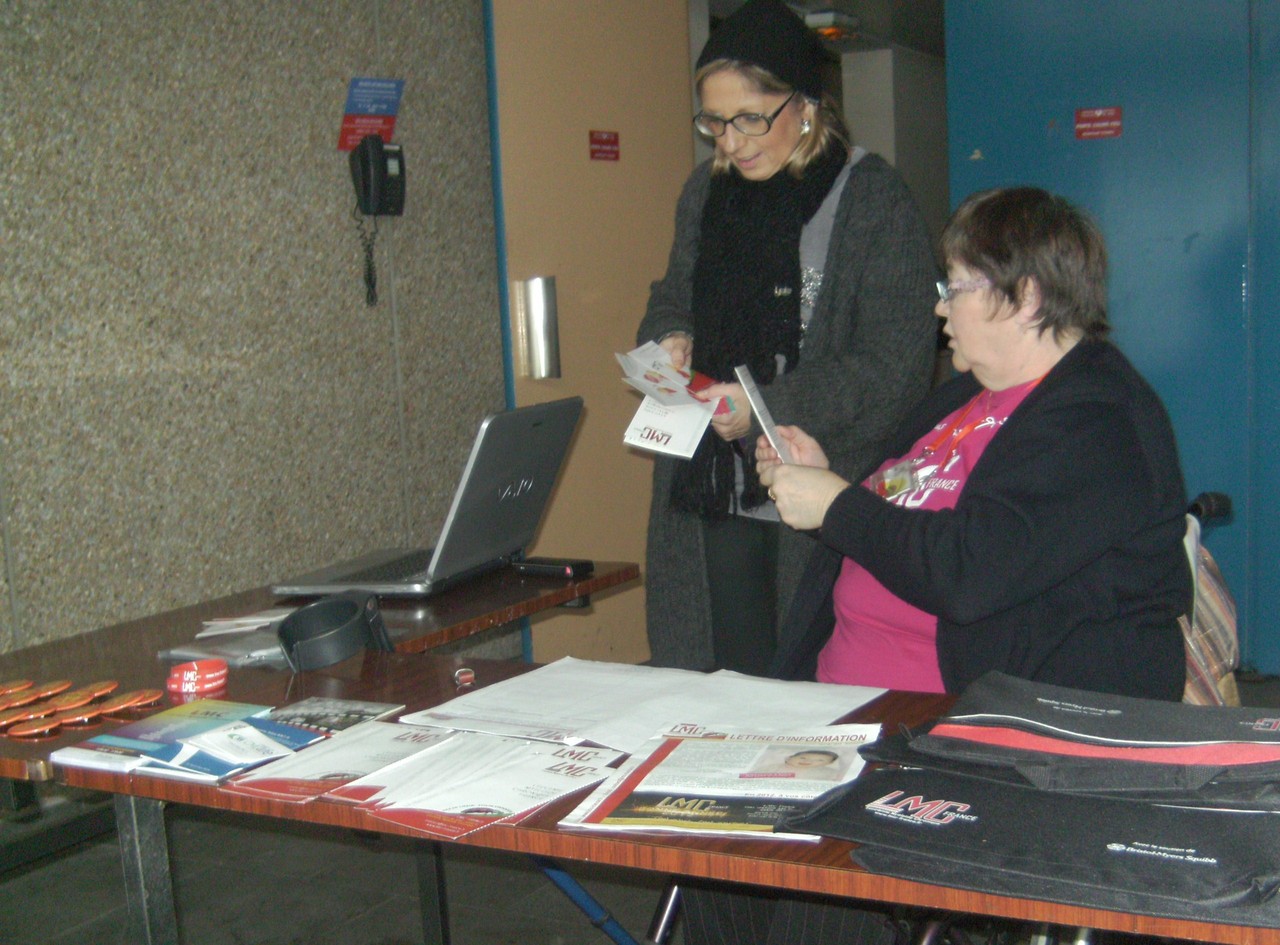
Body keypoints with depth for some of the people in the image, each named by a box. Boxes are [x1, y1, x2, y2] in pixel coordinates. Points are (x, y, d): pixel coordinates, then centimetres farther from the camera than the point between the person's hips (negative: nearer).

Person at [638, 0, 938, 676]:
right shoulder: (706, 192, 12)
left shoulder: (875, 203, -7)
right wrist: (668, 339, 0)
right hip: (710, 500, 5)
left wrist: (767, 407, -21)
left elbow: (894, 368, -12)